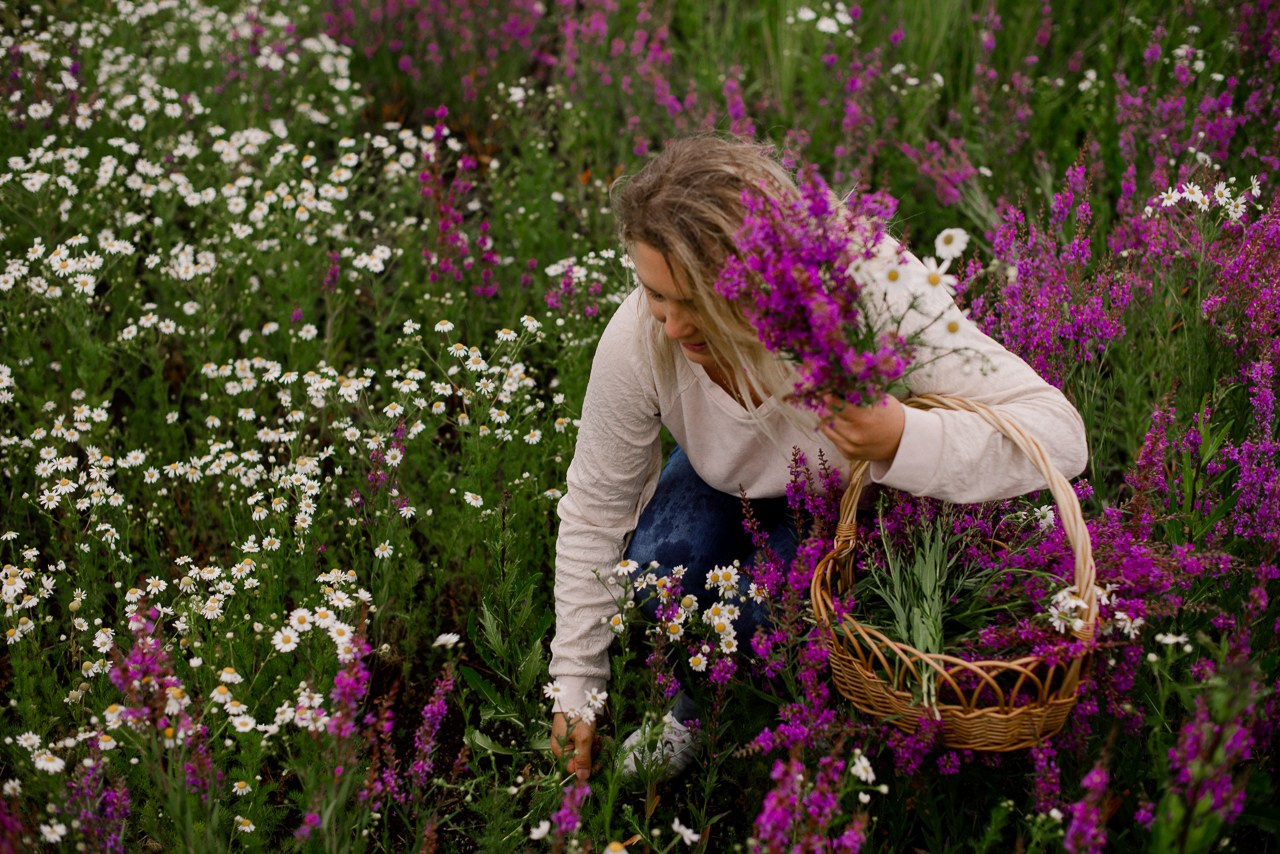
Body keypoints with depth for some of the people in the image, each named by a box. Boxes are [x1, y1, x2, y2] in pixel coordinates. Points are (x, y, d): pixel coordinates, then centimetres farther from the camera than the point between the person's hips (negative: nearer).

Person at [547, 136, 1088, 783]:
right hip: (732, 485, 3)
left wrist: (904, 441, -58)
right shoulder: (636, 341, -30)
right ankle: (691, 713, 8)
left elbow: (1061, 435, -40)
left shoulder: (874, 296, -40)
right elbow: (594, 510, -15)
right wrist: (575, 687, -8)